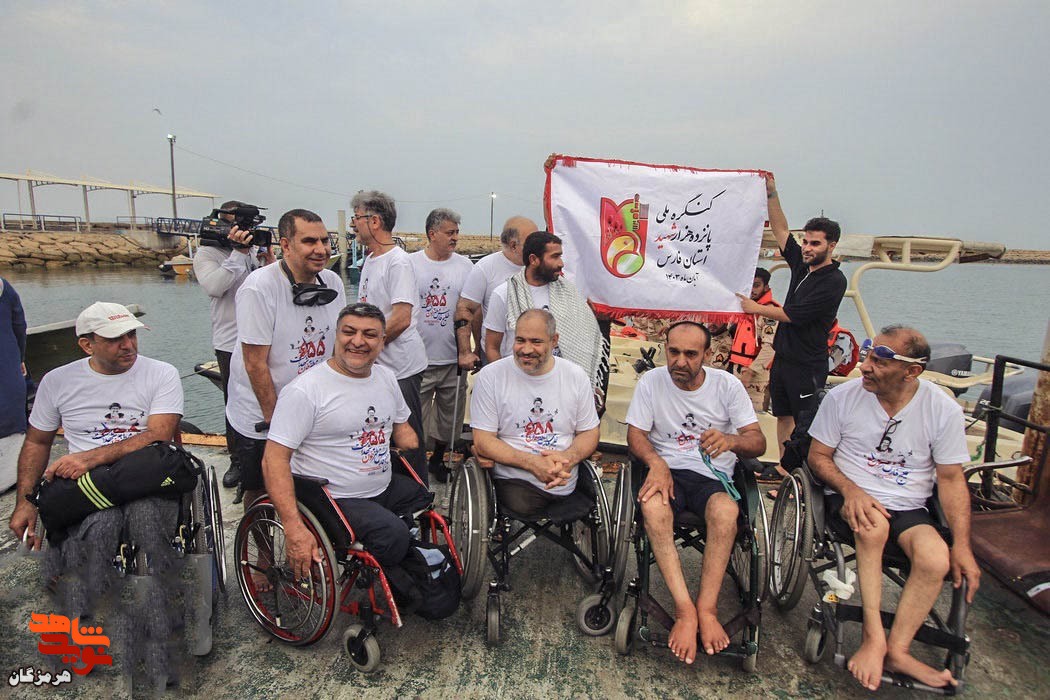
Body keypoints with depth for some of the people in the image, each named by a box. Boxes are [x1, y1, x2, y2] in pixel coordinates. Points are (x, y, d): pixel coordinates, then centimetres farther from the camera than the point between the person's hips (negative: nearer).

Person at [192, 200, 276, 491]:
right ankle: (237, 461, 26)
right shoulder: (207, 253, 0)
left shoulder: (259, 249, 9)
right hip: (231, 342, -2)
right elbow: (214, 287, -18)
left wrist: (271, 263, -11)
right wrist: (239, 253, -22)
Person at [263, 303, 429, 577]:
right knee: (394, 534, -30)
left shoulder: (386, 377, 8)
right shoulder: (305, 390, -15)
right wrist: (294, 528, -27)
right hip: (334, 499, -8)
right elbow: (275, 459, -18)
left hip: (386, 487, 8)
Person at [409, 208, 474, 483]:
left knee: (449, 415, 16)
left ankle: (439, 459, 37)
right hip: (418, 358, -3)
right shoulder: (410, 264, -3)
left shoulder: (464, 265, 4)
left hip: (453, 358, 3)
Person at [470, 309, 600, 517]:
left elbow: (589, 433, 11)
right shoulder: (490, 376, -3)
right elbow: (483, 441, -5)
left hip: (567, 486, 3)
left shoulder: (577, 377, 6)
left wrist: (568, 457, -12)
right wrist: (532, 463, -17)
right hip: (514, 484, -2)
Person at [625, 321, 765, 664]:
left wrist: (730, 440, -27)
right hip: (666, 470, 0)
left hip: (713, 475, 0)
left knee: (726, 510, -35)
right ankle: (685, 608, -29)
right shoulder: (651, 381, 3)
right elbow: (635, 434, 0)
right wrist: (656, 463, -22)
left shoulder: (728, 385, 2)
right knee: (653, 506, -34)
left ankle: (707, 608, -24)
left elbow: (758, 442, -3)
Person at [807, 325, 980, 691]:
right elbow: (818, 456, 0)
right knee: (874, 525, -34)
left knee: (937, 558, -27)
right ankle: (873, 634, -21)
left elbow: (951, 479, 1)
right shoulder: (842, 397, -6)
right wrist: (850, 490, -19)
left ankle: (896, 649, -11)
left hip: (909, 508, 2)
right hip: (851, 498, -1)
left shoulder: (944, 410, -4)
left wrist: (962, 546, -8)